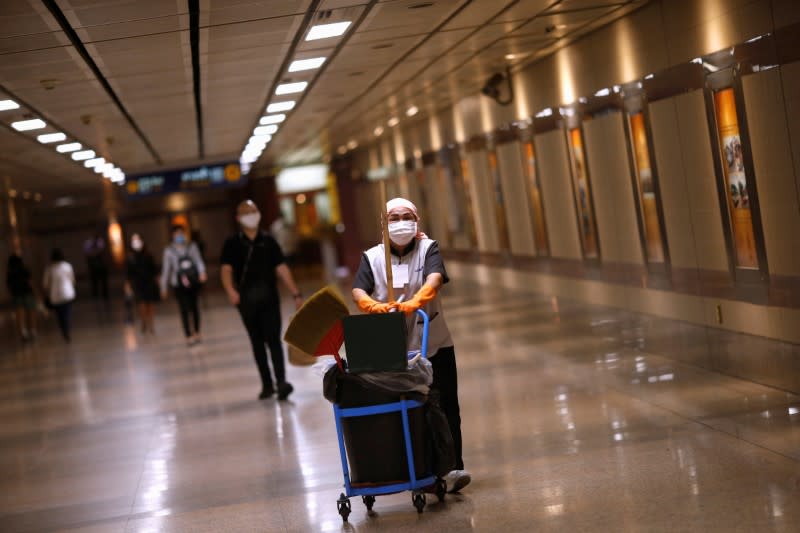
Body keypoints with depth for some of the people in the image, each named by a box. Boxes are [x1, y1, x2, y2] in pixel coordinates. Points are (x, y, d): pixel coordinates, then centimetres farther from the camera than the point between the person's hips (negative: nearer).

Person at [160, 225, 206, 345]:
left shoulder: (192, 247, 7)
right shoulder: (169, 250, 2)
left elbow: (199, 261, 0)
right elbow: (165, 269, 5)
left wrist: (202, 272, -21)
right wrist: (163, 287, 6)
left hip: (193, 281, 2)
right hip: (178, 284, -2)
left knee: (194, 307, 9)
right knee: (184, 309, -6)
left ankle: (196, 333, 23)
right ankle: (188, 336, -4)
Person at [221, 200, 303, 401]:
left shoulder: (268, 241, 8)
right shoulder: (233, 243, 4)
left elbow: (281, 268, 6)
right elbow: (226, 269, -6)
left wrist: (296, 294, -1)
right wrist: (231, 290, -25)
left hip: (270, 299, 0)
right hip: (247, 300, 0)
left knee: (273, 340, -10)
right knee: (257, 343, 8)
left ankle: (281, 382, -17)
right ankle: (267, 384, 16)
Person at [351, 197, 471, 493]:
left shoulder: (428, 249, 0)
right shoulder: (372, 257, 4)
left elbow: (434, 279, -21)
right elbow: (358, 291, -11)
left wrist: (415, 302, -41)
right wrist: (374, 305, -35)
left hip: (434, 344, -1)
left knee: (444, 406, -2)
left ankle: (453, 467, 1)